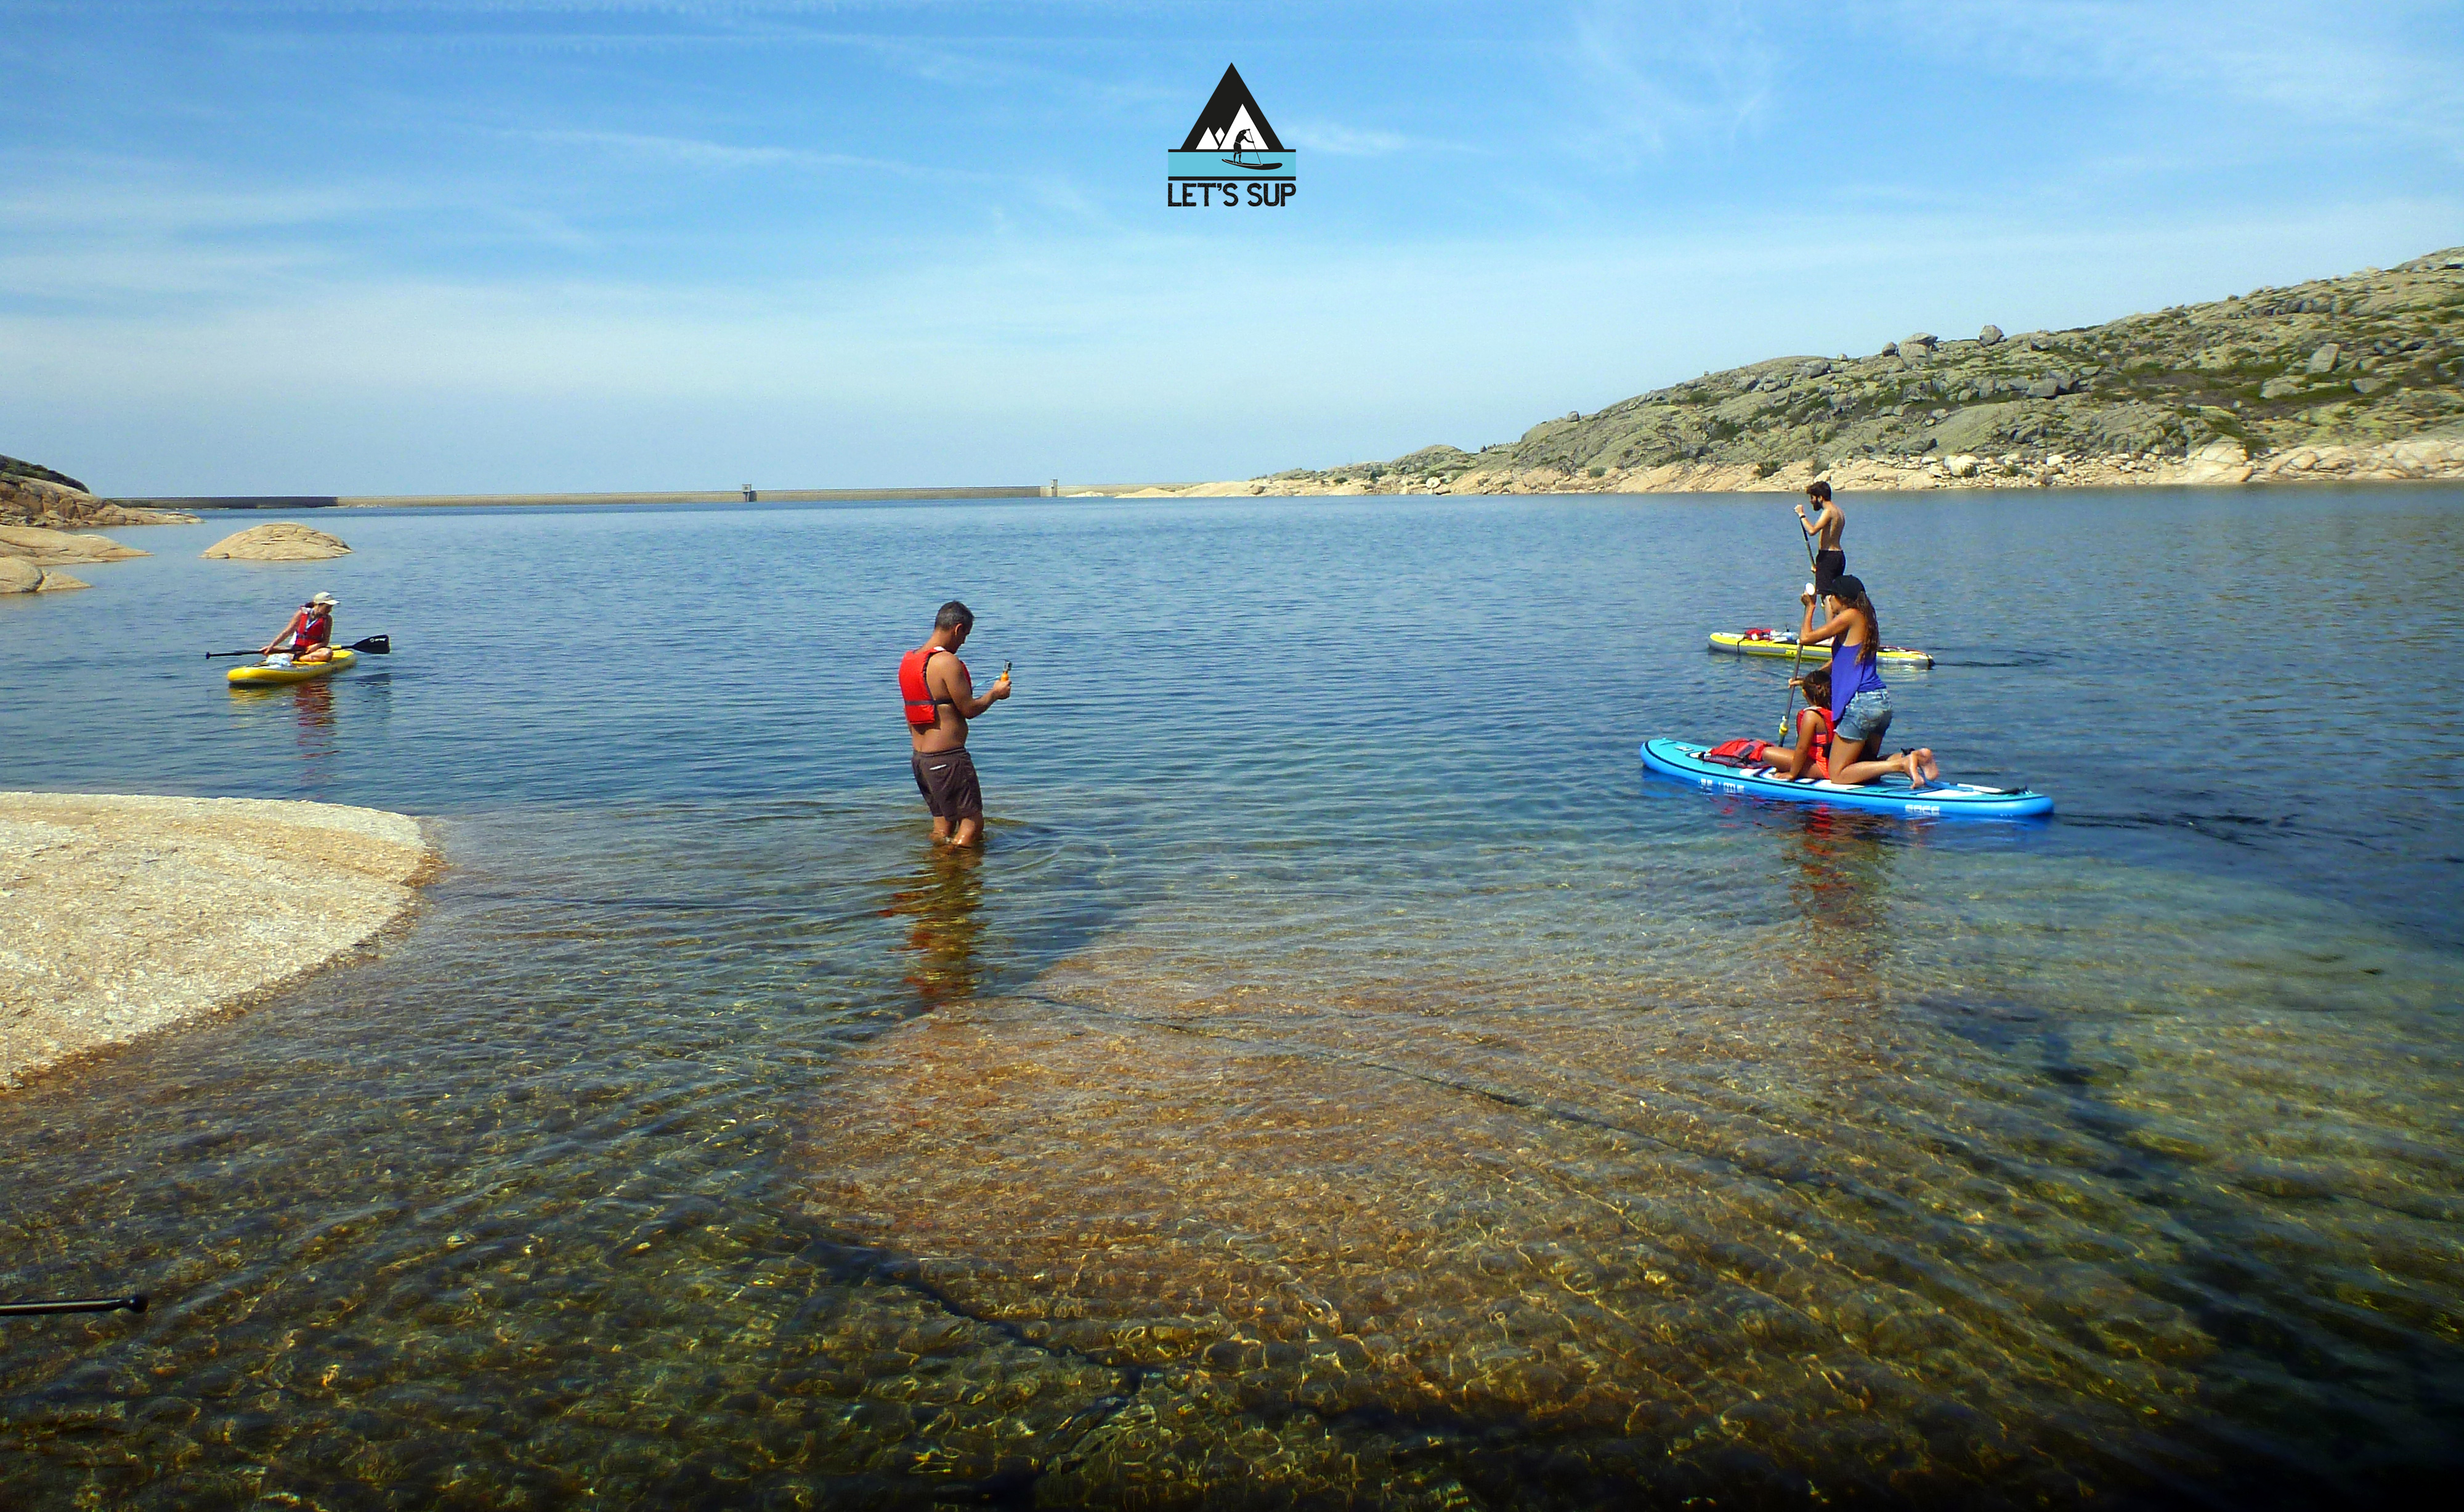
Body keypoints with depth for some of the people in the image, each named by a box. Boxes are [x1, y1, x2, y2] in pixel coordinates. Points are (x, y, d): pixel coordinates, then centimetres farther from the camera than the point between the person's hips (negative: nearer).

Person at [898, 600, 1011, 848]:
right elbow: (969, 709, -14)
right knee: (973, 823, 0)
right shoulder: (948, 662, -17)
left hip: (920, 756, 9)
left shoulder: (908, 660, 10)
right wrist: (995, 694, 4)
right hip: (948, 758, -9)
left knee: (942, 824, 18)